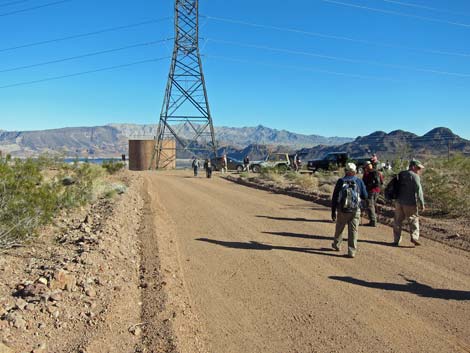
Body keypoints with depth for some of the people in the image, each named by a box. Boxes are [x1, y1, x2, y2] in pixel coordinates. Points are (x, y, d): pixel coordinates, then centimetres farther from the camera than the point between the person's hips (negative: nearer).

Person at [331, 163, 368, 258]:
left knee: (339, 229, 19)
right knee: (353, 231, 5)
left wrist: (333, 212, 3)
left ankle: (337, 245, 37)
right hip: (355, 211, 0)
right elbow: (365, 196, 2)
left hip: (342, 210, 0)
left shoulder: (341, 181, -3)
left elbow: (334, 198, -3)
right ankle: (352, 251, 2)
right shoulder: (359, 181, -2)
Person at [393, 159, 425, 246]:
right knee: (414, 220, 7)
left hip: (399, 202, 6)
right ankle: (414, 237, -7)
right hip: (410, 203, -6)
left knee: (398, 221, 10)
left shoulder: (401, 174, 11)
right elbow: (418, 190, -13)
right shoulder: (414, 176, -10)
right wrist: (422, 203, -10)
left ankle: (396, 240, 13)